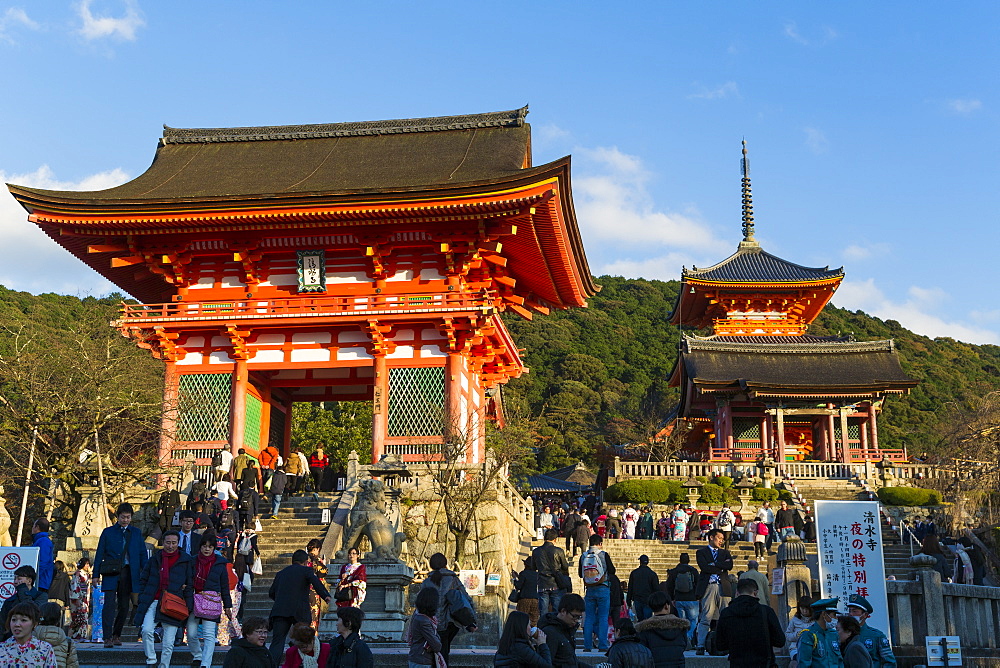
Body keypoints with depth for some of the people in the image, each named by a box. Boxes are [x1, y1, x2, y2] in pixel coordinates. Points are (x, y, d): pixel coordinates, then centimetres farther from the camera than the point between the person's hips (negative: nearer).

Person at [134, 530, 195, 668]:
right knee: (146, 630, -19)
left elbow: (190, 585, 9)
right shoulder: (154, 559, 13)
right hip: (152, 602, 1)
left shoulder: (186, 561, 7)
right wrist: (141, 599, 7)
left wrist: (188, 605, 2)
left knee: (168, 642, -3)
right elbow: (143, 580, 18)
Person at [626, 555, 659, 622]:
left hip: (637, 600, 2)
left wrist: (628, 601, 13)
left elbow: (630, 588, 7)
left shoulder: (633, 573, 3)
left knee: (640, 619, 11)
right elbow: (656, 589, -3)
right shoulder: (652, 574, -4)